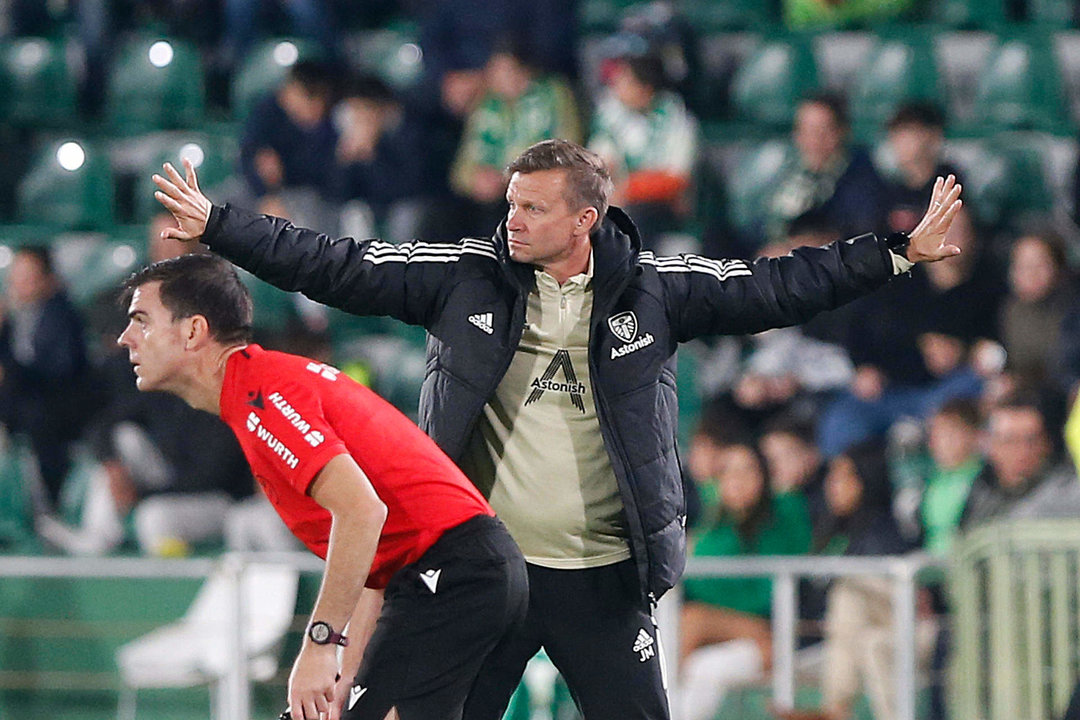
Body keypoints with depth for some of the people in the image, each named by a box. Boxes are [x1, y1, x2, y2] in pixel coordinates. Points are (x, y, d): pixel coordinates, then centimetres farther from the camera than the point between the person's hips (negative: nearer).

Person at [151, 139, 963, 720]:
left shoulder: (653, 291, 0)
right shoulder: (466, 277, -1)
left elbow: (774, 288, 3)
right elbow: (338, 267, -1)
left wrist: (899, 252, -1)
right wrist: (216, 225, -5)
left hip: (605, 580, 0)